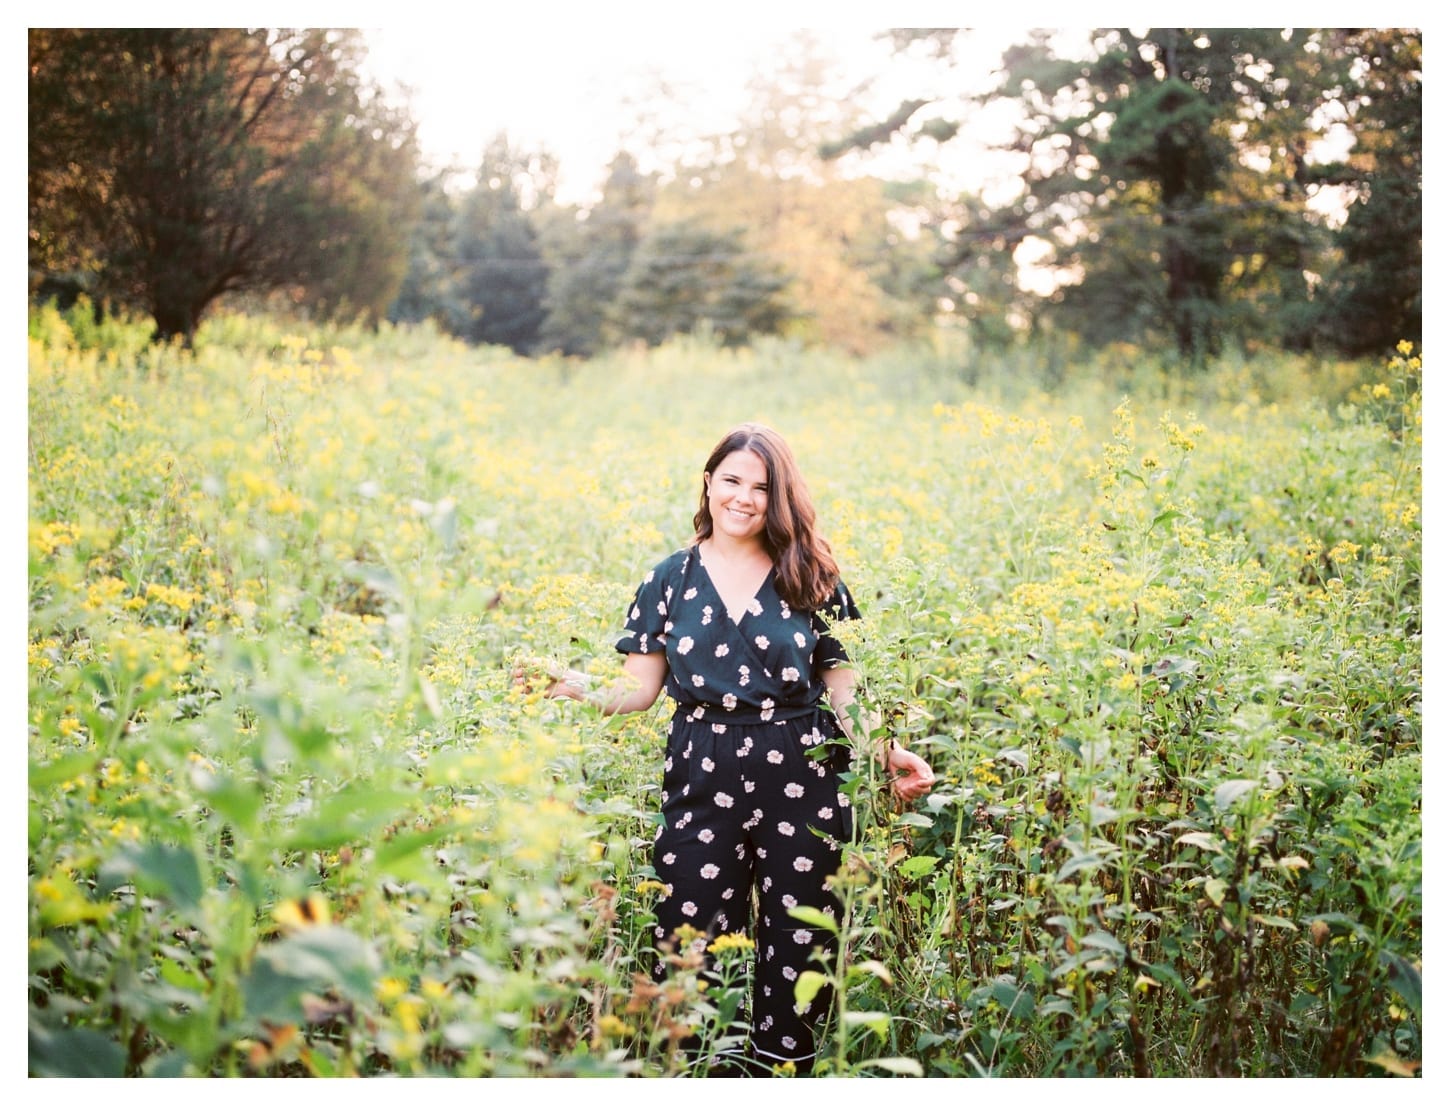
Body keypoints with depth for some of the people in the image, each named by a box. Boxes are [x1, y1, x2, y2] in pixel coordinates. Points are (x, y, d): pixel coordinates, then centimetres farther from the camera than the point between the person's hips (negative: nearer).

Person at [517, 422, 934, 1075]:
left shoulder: (811, 578, 7)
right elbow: (639, 688, 5)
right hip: (703, 777, 0)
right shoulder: (671, 579, 8)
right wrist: (581, 691, -14)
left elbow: (845, 690, 6)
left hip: (802, 777, 0)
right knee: (690, 939, -3)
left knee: (798, 942, 1)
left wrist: (889, 755, -9)